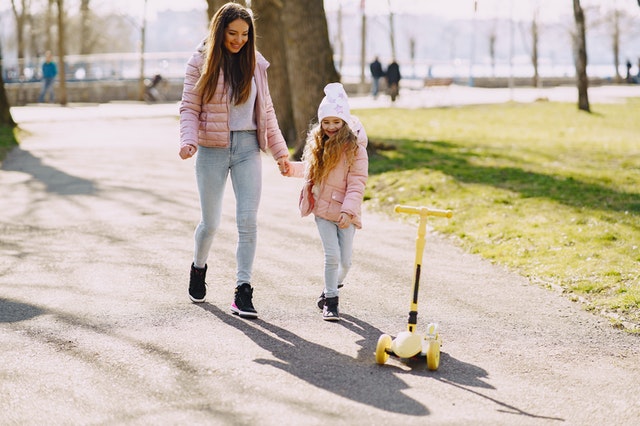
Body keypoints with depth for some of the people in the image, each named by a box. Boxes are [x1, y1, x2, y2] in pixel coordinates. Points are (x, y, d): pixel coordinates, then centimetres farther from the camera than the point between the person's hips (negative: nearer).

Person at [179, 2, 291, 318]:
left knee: (248, 221, -8)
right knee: (210, 222, 6)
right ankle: (198, 267, 37)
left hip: (247, 149, 2)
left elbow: (266, 111, 13)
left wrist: (280, 150, 9)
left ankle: (243, 292, -4)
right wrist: (189, 140, -20)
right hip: (212, 150, -2)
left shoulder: (254, 64, 8)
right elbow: (189, 108, -2)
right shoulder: (201, 63, -1)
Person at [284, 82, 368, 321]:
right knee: (332, 256, -7)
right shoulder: (317, 144, 7)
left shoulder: (355, 148, -11)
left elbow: (357, 183, -14)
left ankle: (332, 290, 31)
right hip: (322, 209, 2)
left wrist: (348, 210, -20)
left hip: (345, 212, -2)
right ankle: (330, 302, 5)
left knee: (345, 260, 3)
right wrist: (291, 168, 11)